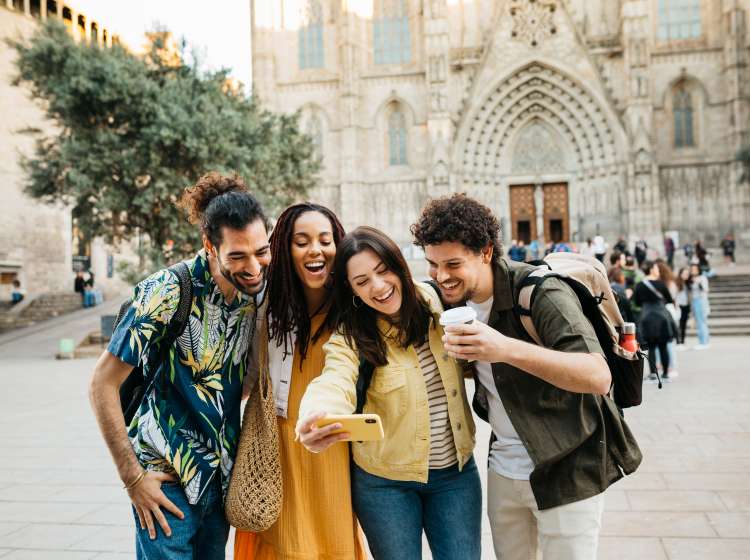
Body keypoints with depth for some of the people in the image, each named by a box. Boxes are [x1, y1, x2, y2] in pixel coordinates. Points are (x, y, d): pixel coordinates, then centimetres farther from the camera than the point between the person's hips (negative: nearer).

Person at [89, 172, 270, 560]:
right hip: (167, 475, -5)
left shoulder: (260, 289, -4)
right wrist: (133, 477, -15)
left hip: (222, 473, 6)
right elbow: (103, 385, -15)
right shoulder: (167, 293, -21)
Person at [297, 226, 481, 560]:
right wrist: (314, 420, -57)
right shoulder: (350, 336, -15)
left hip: (457, 472, 2)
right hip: (385, 482, -2)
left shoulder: (436, 303, -6)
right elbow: (335, 382, -35)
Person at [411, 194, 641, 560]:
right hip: (504, 469, 7)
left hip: (566, 473, -6)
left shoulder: (540, 292, -23)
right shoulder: (455, 297, -1)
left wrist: (507, 349, -46)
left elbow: (599, 377, -35)